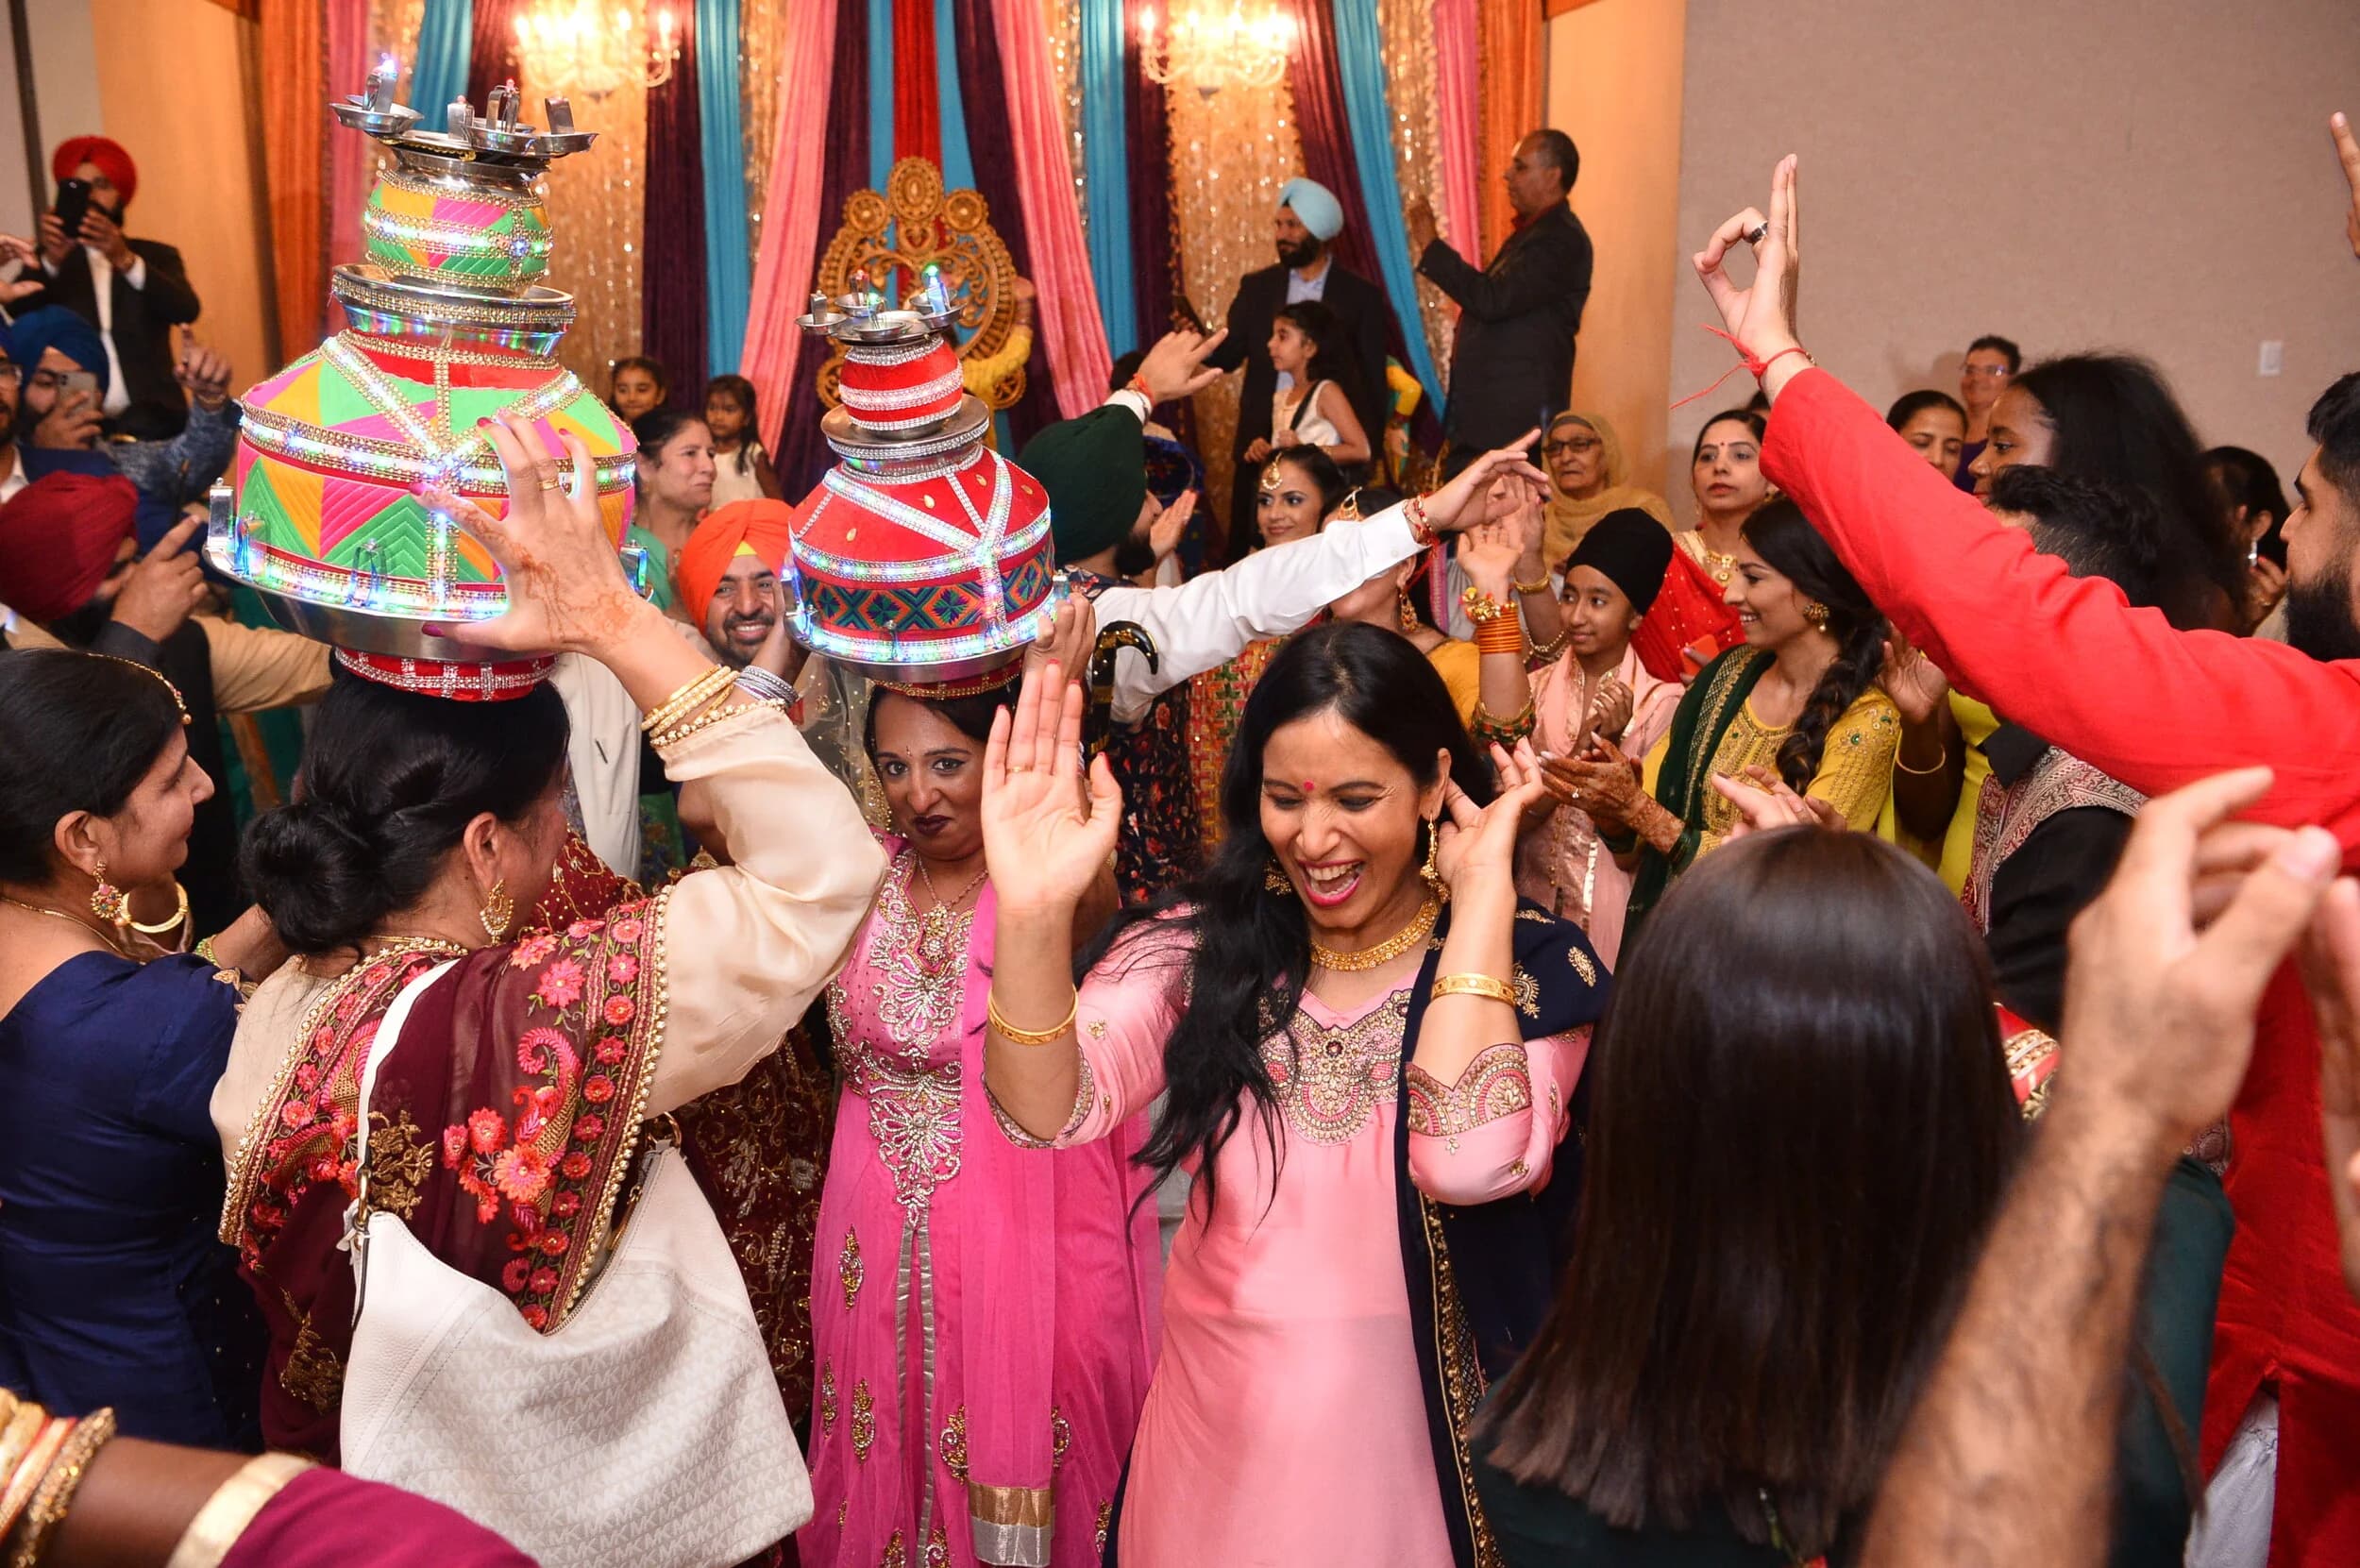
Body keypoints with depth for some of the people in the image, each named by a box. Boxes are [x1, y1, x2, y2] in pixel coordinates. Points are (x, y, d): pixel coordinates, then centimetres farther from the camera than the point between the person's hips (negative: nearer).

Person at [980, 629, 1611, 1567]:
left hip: (1415, 1435, -2)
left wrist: (1484, 888, -26)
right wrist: (1033, 915, -39)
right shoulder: (1207, 946, -7)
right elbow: (1051, 1111, -22)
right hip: (1220, 1422, 3)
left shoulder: (1525, 966, -13)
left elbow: (1471, 1161, -33)